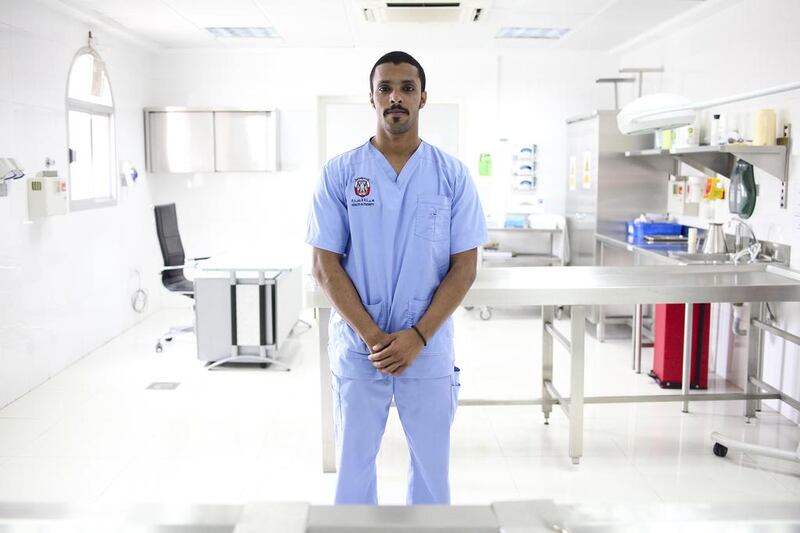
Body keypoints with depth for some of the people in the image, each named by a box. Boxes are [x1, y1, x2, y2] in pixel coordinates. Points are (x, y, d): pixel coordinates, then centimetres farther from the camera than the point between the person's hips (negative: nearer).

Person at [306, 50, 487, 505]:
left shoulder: (453, 175, -1)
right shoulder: (340, 173, -3)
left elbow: (464, 267, -3)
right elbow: (325, 266, -5)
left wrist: (417, 336, -14)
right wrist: (373, 337, -14)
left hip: (430, 348, 1)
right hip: (357, 346, 0)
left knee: (432, 463, 14)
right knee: (354, 462, 14)